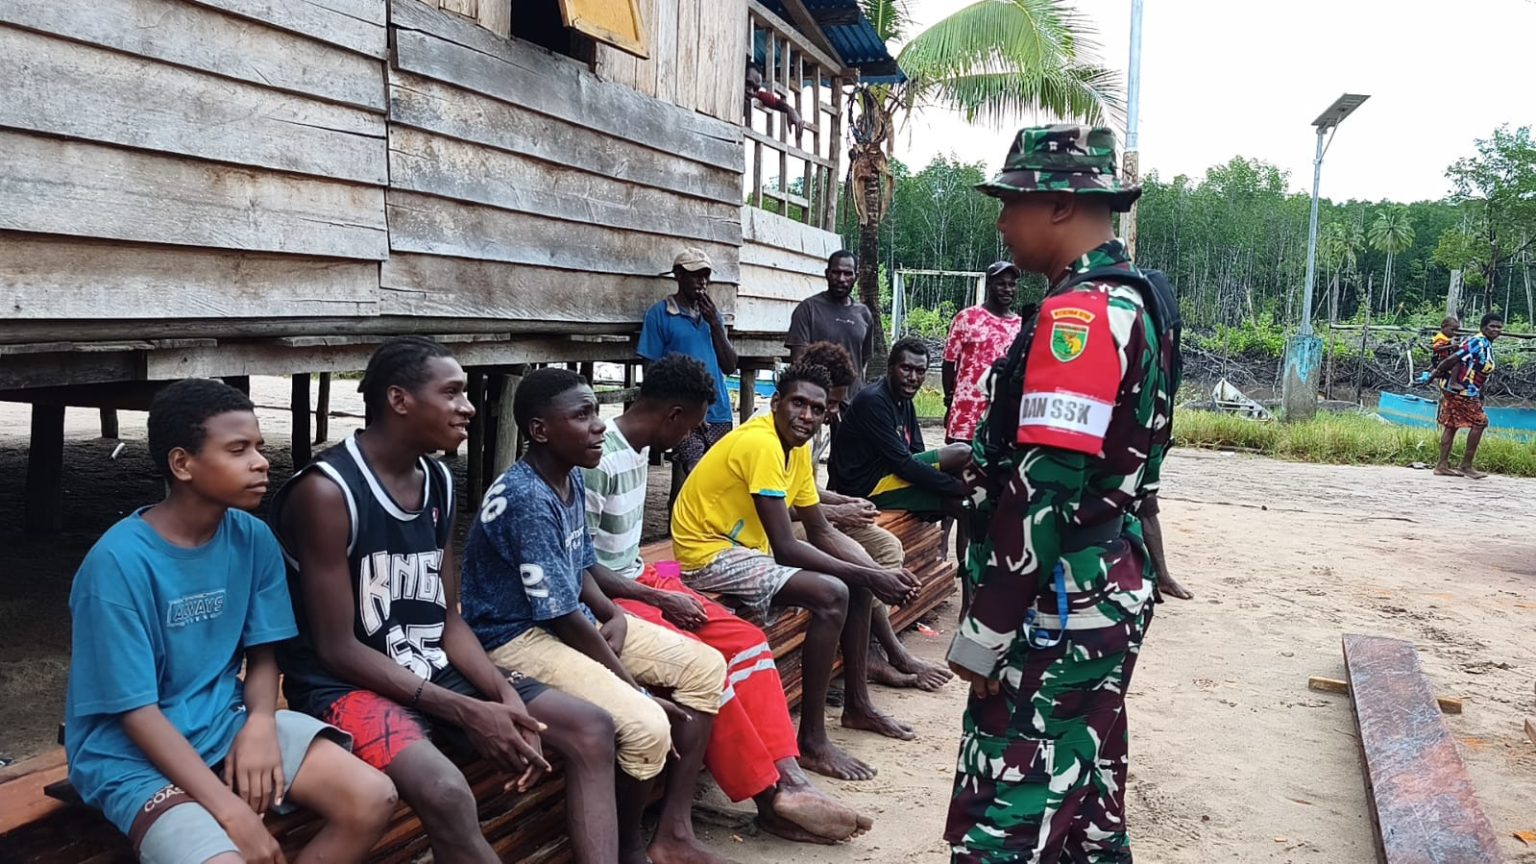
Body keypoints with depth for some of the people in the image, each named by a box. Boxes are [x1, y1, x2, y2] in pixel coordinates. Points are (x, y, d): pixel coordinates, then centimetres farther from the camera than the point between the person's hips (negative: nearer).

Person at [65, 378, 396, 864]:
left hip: (228, 723, 6)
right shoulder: (119, 562, -18)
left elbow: (263, 654, 6)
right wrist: (230, 810, -22)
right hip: (135, 755, -5)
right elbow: (137, 710, -17)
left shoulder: (253, 539, -2)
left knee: (373, 800, -13)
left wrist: (260, 723, -16)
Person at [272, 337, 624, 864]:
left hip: (432, 670, 8)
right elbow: (336, 648, -18)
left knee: (592, 730, -5)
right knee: (447, 793, -36)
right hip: (345, 685, -8)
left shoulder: (439, 482, 6)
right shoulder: (326, 491, -18)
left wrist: (505, 695, -9)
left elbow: (448, 619, 9)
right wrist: (467, 713, -21)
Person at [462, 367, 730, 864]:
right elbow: (562, 619, -23)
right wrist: (641, 690, -16)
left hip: (575, 618, 10)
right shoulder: (528, 500, -25)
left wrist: (615, 615, -5)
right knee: (647, 727, -28)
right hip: (519, 636, -10)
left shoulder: (571, 479, 4)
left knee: (706, 668, 3)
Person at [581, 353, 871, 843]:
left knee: (746, 640, -4)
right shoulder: (598, 461, -20)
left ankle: (787, 776, -9)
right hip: (604, 598, -10)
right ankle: (771, 796, -11)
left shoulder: (637, 449, 9)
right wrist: (659, 598, -17)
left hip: (638, 581, 10)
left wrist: (657, 585, 3)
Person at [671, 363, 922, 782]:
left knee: (857, 581, 10)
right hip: (711, 555, -10)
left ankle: (857, 705, 22)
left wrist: (876, 574, -9)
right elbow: (786, 549, -27)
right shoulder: (760, 444, -24)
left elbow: (820, 533, 7)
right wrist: (869, 577, -23)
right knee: (831, 594, -25)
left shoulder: (797, 447, 5)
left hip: (748, 546, 10)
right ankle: (812, 741, -17)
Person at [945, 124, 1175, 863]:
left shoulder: (1078, 311, -19)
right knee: (1085, 796, 20)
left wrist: (986, 627, -20)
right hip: (1103, 591, 10)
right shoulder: (1130, 302, 13)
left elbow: (1045, 487, -24)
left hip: (1057, 608, -10)